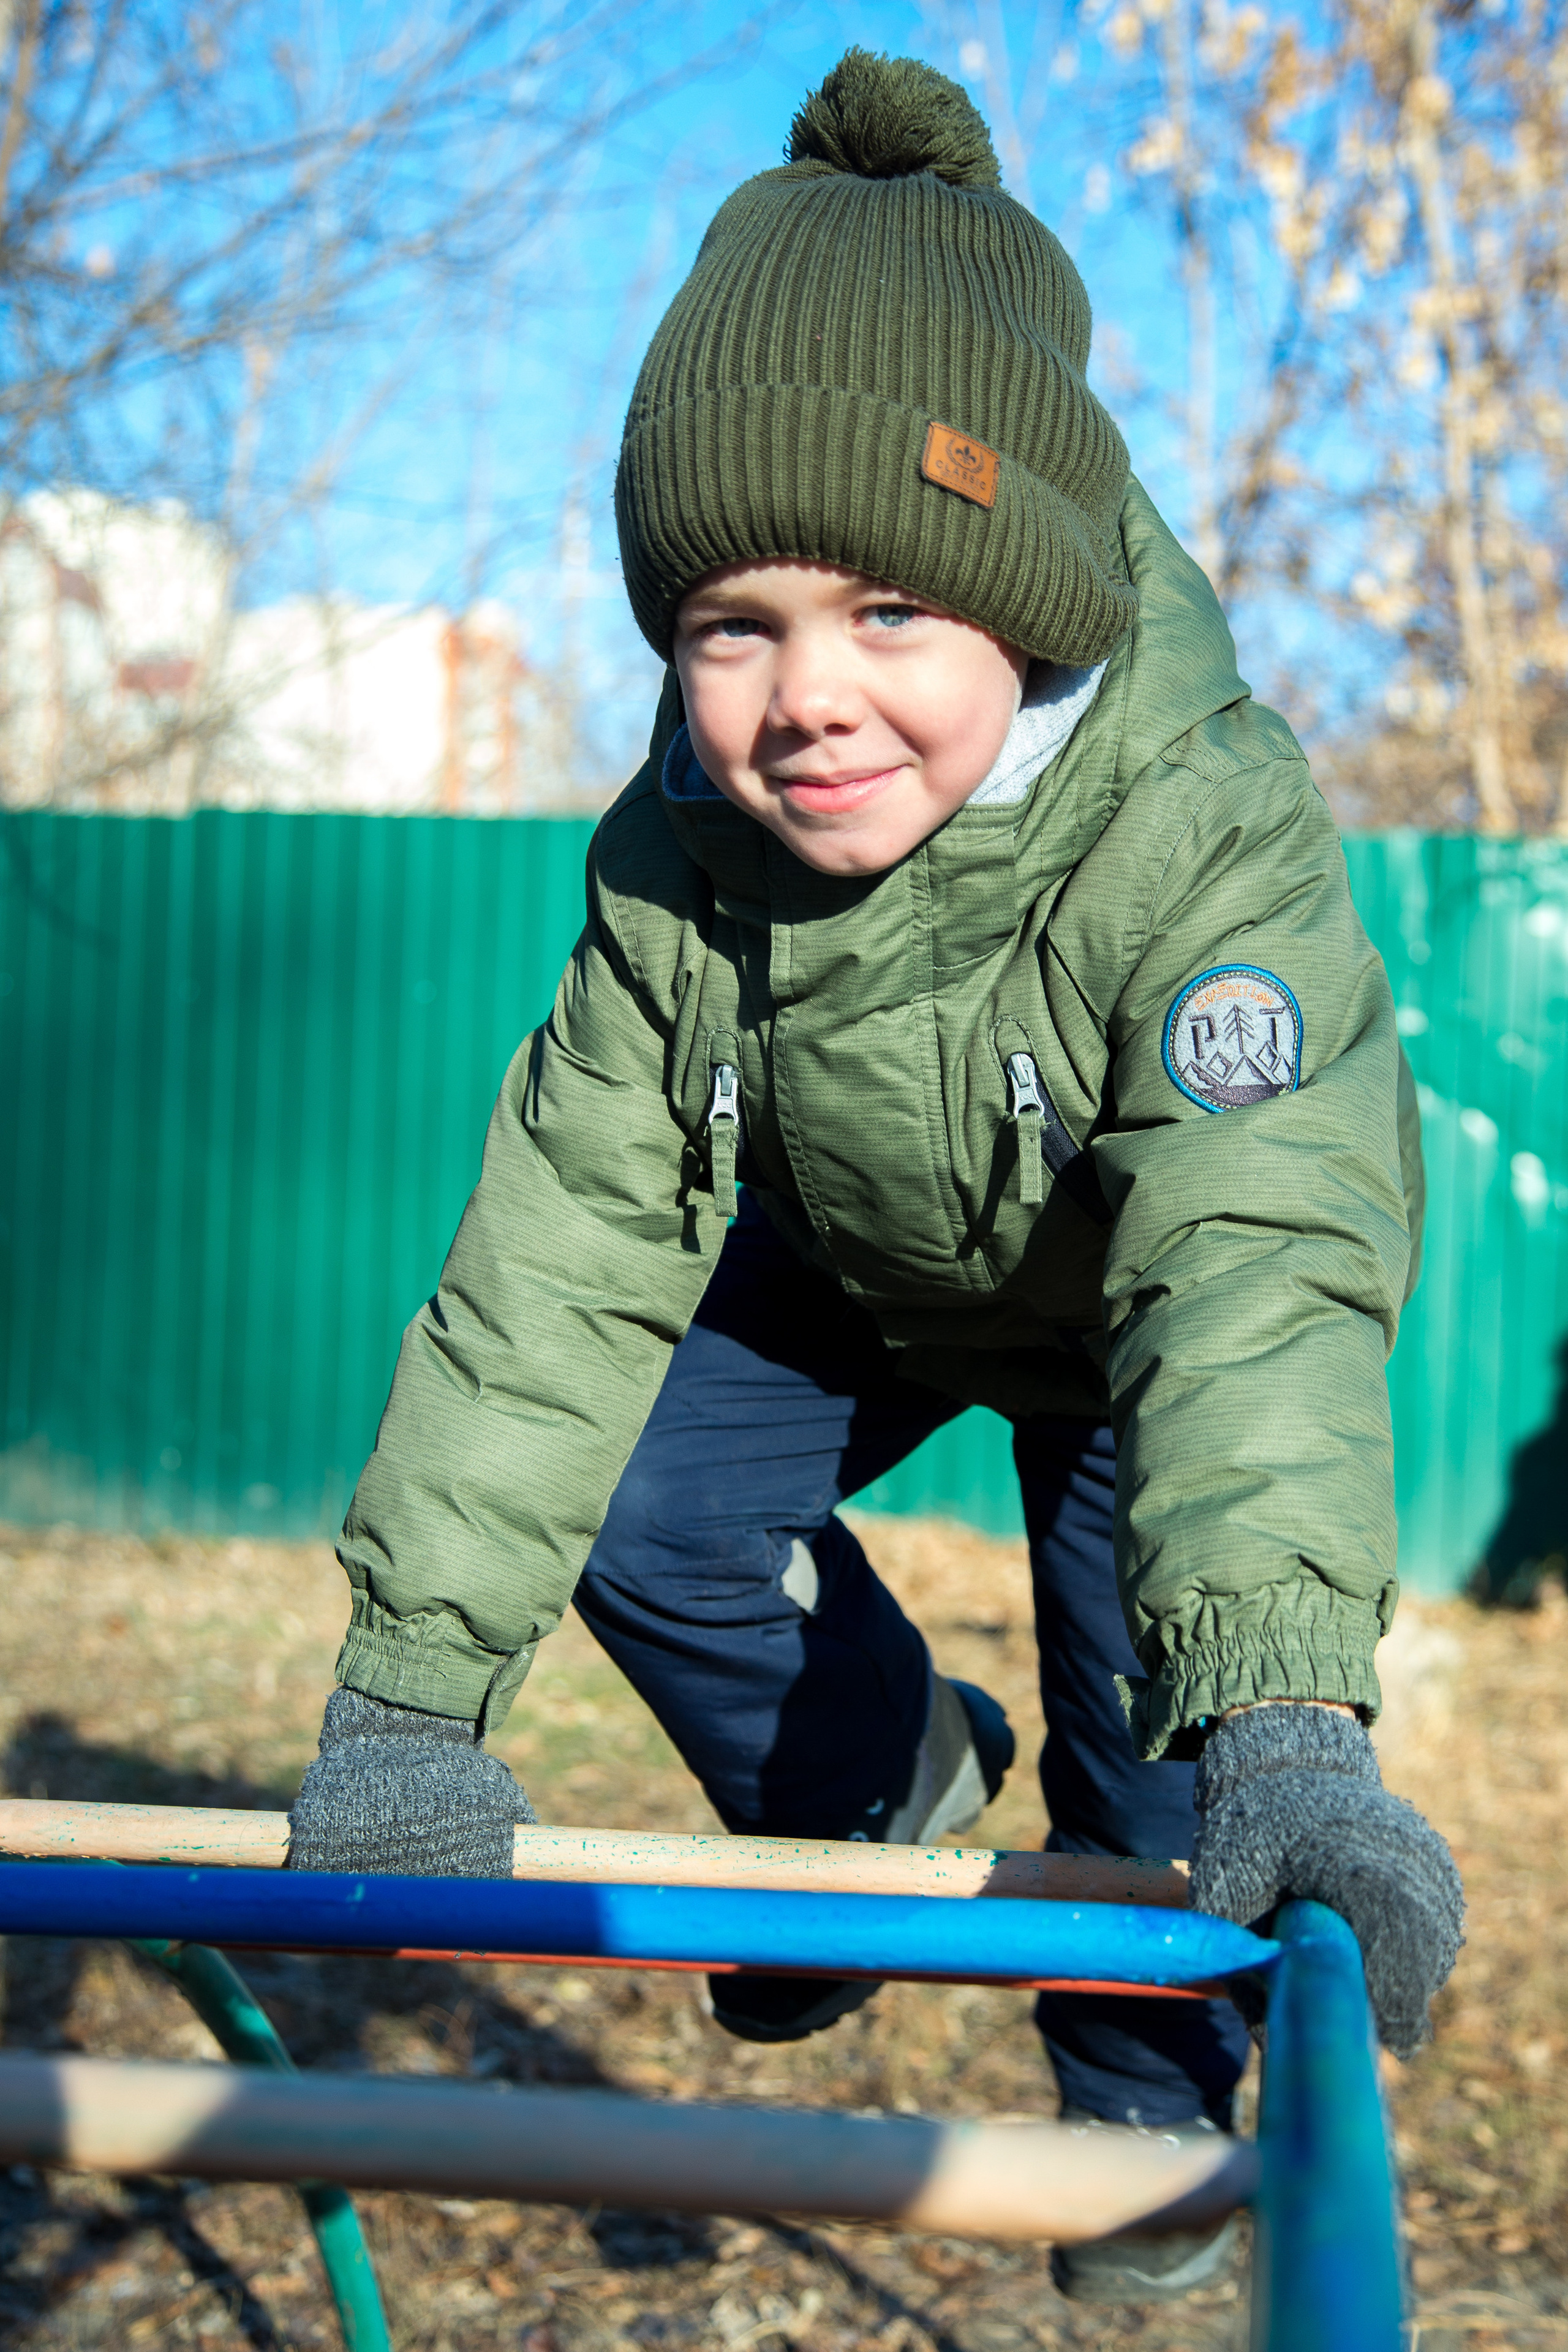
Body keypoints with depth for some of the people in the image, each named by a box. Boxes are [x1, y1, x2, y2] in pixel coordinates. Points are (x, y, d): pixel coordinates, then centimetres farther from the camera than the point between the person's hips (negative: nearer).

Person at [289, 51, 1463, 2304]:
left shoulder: (1207, 831, -41)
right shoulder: (680, 850, -27)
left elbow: (1250, 1268, -52)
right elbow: (571, 1238, -26)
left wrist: (1285, 1718, -65)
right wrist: (416, 1690, -30)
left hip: (1144, 1299, -3)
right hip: (852, 1259, 4)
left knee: (1154, 1732, -9)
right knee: (626, 1504, -10)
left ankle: (1147, 2115, 21)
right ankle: (876, 1780, 19)